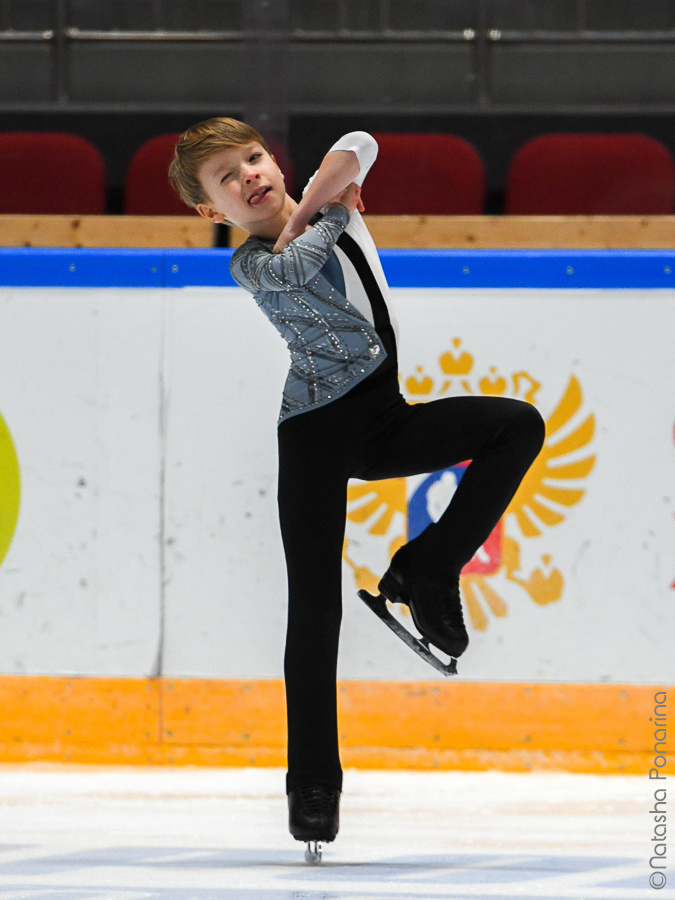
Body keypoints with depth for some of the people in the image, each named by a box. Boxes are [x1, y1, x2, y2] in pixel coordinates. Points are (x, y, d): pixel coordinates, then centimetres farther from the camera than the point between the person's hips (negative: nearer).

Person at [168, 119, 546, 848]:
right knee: (314, 610, -7)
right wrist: (334, 212, -7)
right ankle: (313, 783, 3)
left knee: (519, 425, -15)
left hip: (386, 423, 5)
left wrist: (301, 212, -13)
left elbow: (359, 147, -6)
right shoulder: (253, 264, -3)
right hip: (319, 432, -5)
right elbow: (295, 267, -23)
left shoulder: (328, 204, 11)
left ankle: (426, 571, -5)